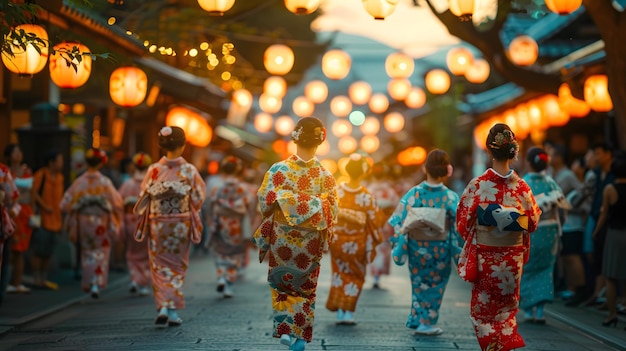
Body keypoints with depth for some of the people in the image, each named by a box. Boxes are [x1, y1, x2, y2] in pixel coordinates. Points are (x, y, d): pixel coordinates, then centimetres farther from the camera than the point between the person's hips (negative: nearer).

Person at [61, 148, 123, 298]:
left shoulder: (80, 182, -7)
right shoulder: (105, 182, -11)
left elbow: (66, 203, -5)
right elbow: (117, 203, -8)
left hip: (84, 221, 2)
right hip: (101, 222, -2)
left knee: (87, 252, 16)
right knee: (101, 252, 6)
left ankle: (88, 284, 20)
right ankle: (97, 284, -9)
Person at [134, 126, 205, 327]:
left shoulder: (154, 170, -7)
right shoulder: (189, 171, -7)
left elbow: (144, 198, -2)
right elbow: (198, 199, 0)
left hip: (158, 225, 0)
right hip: (181, 225, 0)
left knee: (161, 266, 8)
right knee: (178, 266, 10)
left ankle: (163, 307, -7)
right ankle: (173, 310, 7)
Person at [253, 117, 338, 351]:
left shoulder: (278, 170, -11)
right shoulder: (325, 175, -7)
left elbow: (266, 202, -10)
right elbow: (331, 211, -7)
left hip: (282, 238, -1)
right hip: (310, 242, 1)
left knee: (281, 284, 15)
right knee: (306, 289, 12)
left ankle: (285, 329, 3)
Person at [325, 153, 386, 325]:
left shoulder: (337, 191, -7)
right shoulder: (366, 197, -13)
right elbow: (375, 220, -8)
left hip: (338, 240, 2)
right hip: (357, 243, -2)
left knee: (340, 274, 17)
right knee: (355, 276, 13)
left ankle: (340, 312, 14)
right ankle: (348, 312, 7)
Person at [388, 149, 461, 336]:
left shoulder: (414, 193, -8)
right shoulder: (451, 197, -12)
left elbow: (399, 222, -7)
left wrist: (399, 246, 1)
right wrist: (459, 252, -2)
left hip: (417, 248, 2)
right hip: (441, 250, -2)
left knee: (419, 284, 19)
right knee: (436, 286, 13)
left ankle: (417, 320, 25)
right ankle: (427, 322, 14)